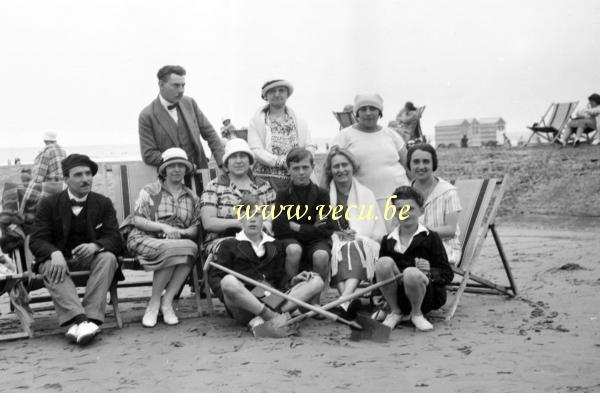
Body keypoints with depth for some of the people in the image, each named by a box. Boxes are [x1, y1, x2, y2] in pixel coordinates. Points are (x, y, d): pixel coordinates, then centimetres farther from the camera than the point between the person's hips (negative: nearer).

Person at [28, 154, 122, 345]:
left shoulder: (103, 203, 6)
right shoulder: (48, 204, 2)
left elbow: (115, 238, -3)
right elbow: (37, 240, -5)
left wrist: (95, 246, -28)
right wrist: (55, 254, -30)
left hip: (89, 257, 1)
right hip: (59, 258, -1)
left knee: (108, 257, -31)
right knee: (51, 268, -34)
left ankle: (92, 318, -42)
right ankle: (78, 319, -50)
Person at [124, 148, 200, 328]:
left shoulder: (192, 197, 18)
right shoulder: (149, 190, 8)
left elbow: (196, 228, 11)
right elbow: (137, 220, -2)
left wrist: (181, 232, -12)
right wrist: (163, 227, -16)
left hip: (178, 241, 3)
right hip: (145, 239, -3)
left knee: (192, 247, -31)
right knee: (172, 249, -35)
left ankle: (166, 302, -24)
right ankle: (155, 302, -17)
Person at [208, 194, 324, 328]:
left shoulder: (275, 245, 25)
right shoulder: (229, 245, 13)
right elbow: (214, 277, 4)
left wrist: (292, 281, 0)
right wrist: (229, 294, -16)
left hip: (272, 301, 4)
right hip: (244, 305, -4)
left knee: (316, 281, -13)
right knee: (229, 281, -36)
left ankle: (261, 318, -30)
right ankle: (276, 317, -32)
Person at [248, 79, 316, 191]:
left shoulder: (299, 122, 16)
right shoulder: (256, 121, 6)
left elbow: (310, 146, 10)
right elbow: (256, 150, -5)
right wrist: (282, 161, -15)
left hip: (295, 178, 3)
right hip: (266, 176, -2)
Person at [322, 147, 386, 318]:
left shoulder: (366, 193, 17)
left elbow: (379, 231, 10)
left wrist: (357, 235, -9)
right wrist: (337, 236, -14)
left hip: (363, 244, 0)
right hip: (334, 243, 0)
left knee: (355, 248, -35)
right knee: (340, 249, -35)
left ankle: (344, 300, -55)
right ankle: (349, 299, -53)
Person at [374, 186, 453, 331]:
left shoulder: (431, 238, 3)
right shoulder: (387, 241, 12)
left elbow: (447, 274, -1)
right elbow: (380, 271, 10)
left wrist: (429, 272, -20)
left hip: (429, 297, -3)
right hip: (397, 296, 3)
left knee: (411, 273, -35)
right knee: (383, 262, -23)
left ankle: (417, 314, -3)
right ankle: (395, 312, -3)